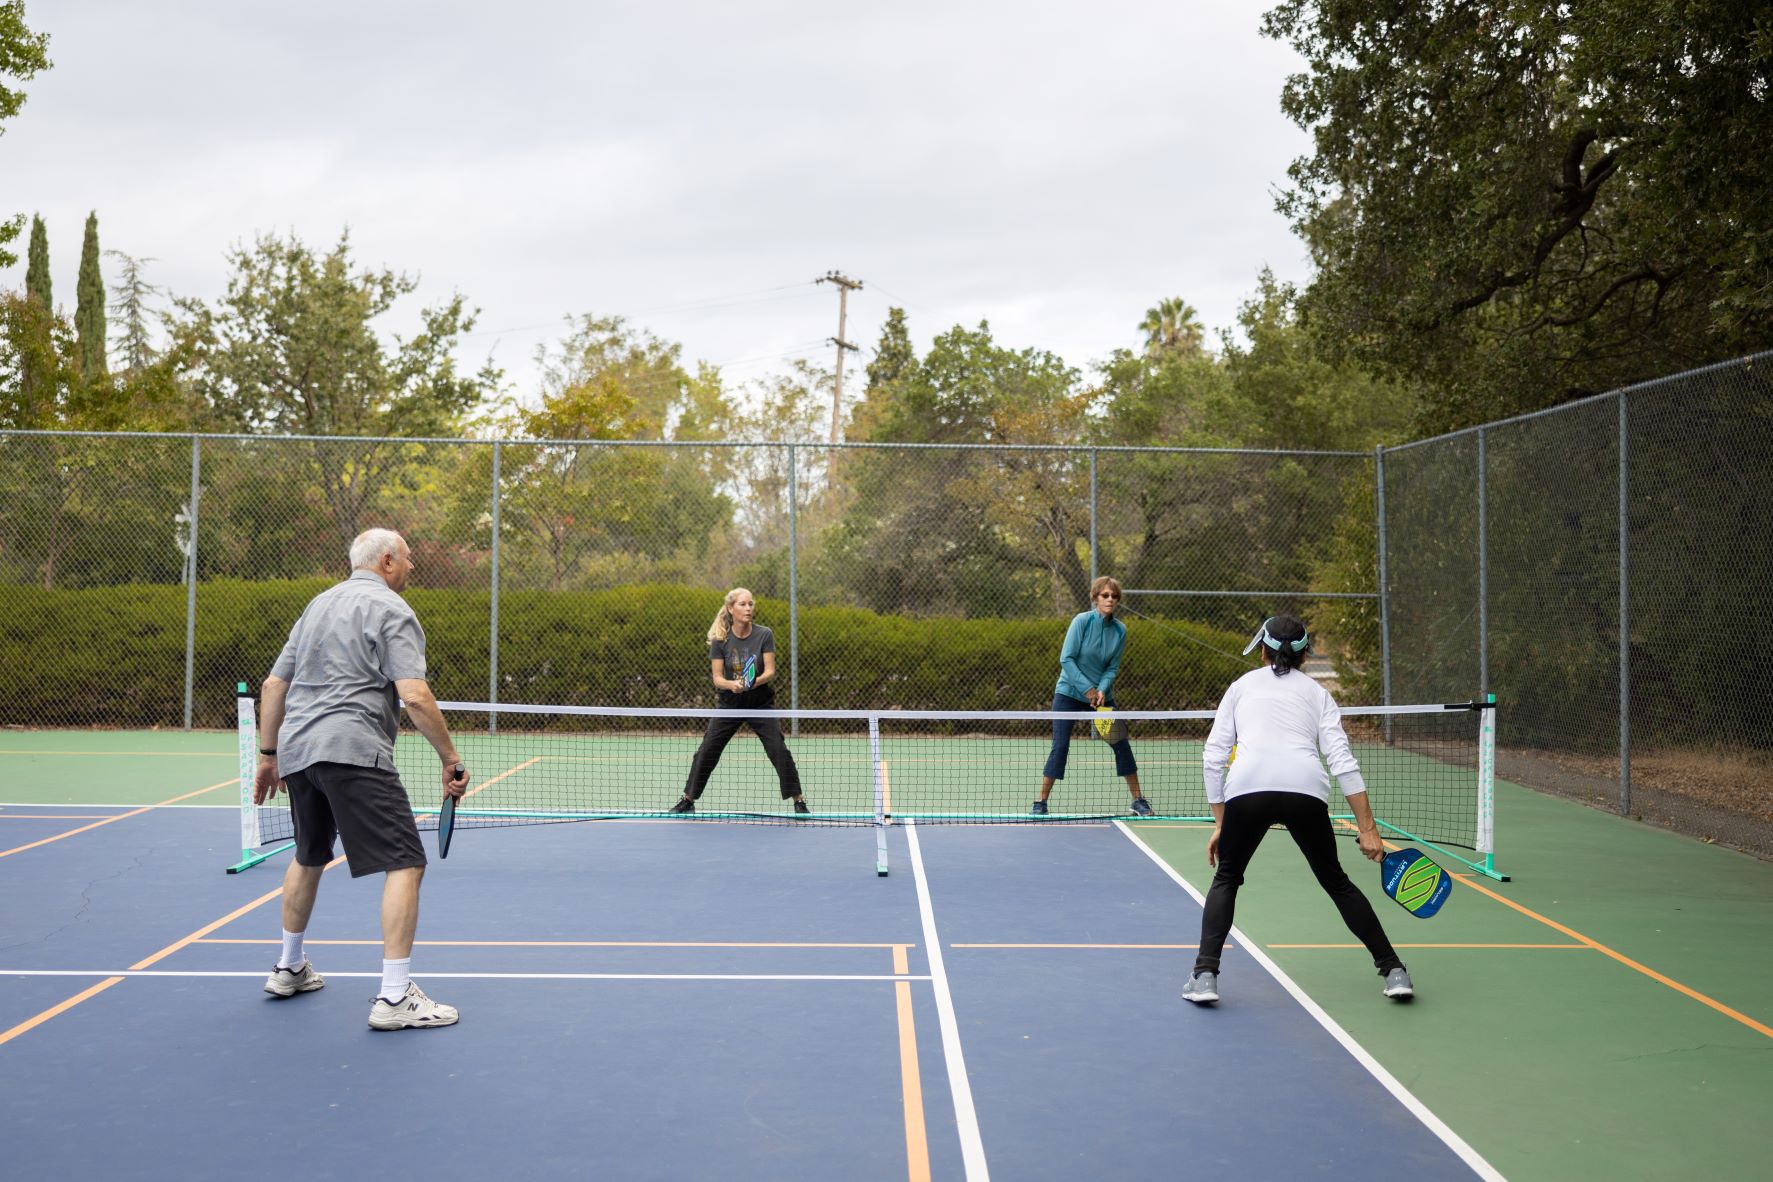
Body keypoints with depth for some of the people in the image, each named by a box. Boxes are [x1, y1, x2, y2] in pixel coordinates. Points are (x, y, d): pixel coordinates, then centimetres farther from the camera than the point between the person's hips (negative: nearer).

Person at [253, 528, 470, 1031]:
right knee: (405, 864, -8)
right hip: (353, 752, -9)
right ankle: (394, 996, -13)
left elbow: (274, 685, 22)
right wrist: (452, 760, -11)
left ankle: (289, 969, 40)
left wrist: (268, 754, 29)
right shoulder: (391, 610, -4)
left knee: (309, 857, 28)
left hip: (297, 747, 9)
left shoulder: (318, 604, 20)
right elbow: (414, 696, -16)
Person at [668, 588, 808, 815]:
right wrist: (731, 684, -30)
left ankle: (799, 802, 0)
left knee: (780, 751, -11)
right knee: (706, 752, -1)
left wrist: (755, 682, -31)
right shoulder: (720, 639, -8)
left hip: (761, 702, -1)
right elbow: (717, 677, -8)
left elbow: (770, 671, -11)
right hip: (729, 704, 1)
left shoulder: (764, 635, -9)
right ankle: (688, 800, 15)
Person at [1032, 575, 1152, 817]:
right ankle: (1040, 802, -1)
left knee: (1121, 744, 3)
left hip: (1101, 695, 4)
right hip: (1069, 693, -4)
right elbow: (1066, 659, -17)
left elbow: (1112, 667, -1)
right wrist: (1087, 688, -21)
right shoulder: (1082, 621, -15)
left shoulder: (1120, 630, -3)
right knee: (1060, 747, -10)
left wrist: (1102, 690, -19)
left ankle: (1138, 799, 16)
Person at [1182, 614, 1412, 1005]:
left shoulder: (1242, 686, 25)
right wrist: (1367, 829, 7)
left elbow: (1213, 757, 17)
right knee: (1335, 881, 22)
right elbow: (1342, 761, 10)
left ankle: (1205, 976, 8)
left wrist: (1220, 823, 22)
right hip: (1306, 789, 1)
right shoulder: (1317, 693, 24)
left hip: (1247, 787, -1)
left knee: (1226, 879, 21)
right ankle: (1394, 970, 21)